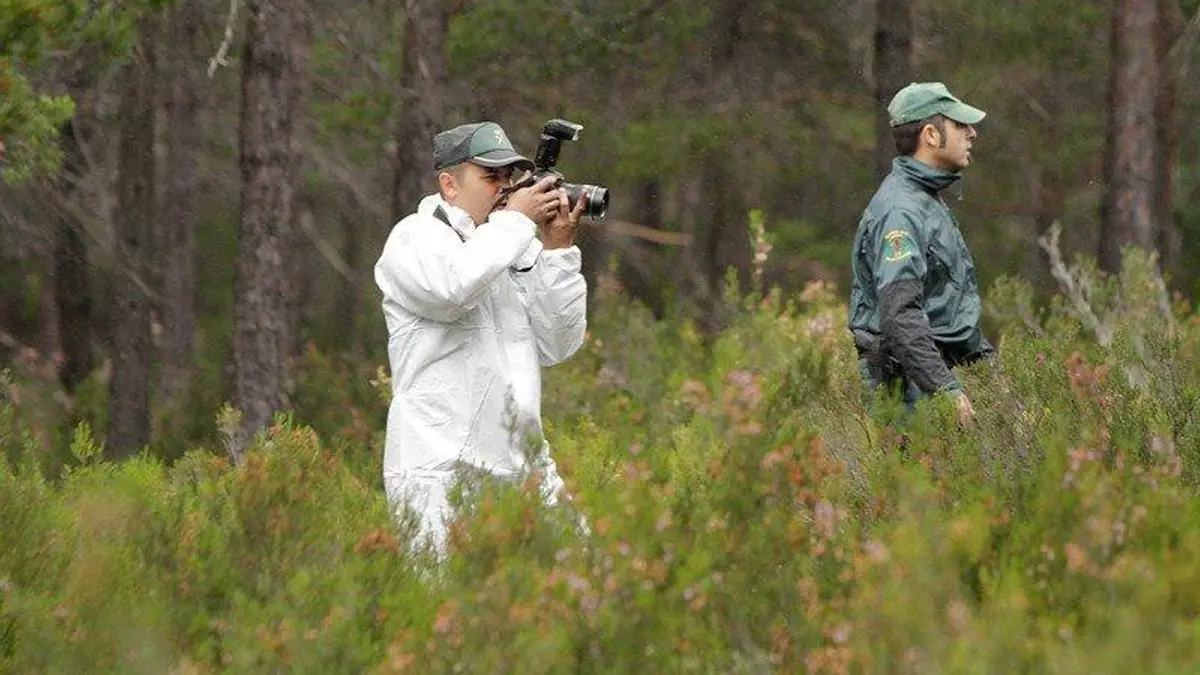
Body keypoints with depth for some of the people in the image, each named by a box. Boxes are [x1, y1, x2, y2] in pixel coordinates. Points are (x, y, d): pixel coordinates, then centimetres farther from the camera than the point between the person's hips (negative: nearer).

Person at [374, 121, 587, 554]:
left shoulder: (519, 249, 16)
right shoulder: (416, 238, 0)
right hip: (441, 469, -6)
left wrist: (557, 250, 2)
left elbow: (557, 346, 11)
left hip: (524, 465, 6)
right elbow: (453, 286, -24)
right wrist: (515, 219, -11)